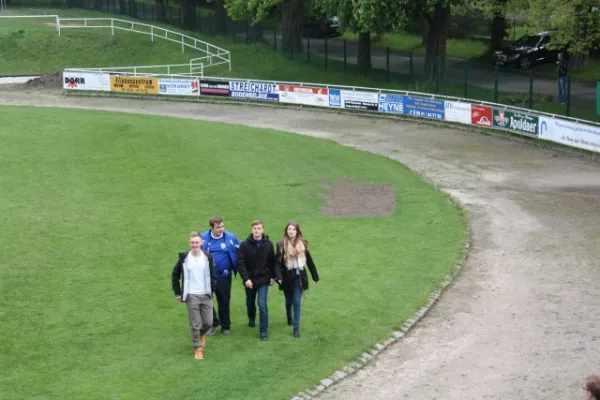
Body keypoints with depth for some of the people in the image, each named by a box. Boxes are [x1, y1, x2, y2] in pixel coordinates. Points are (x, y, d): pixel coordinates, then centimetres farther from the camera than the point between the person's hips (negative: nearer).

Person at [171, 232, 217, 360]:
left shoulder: (208, 257, -1)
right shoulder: (184, 258, -5)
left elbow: (213, 276, 6)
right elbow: (175, 275, 5)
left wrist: (211, 291, -1)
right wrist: (177, 293, 3)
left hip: (206, 295, 2)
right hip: (191, 296, -2)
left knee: (208, 322, 5)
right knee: (195, 324, -1)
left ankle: (201, 334, 37)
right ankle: (198, 348, 14)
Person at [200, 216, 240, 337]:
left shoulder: (230, 238, -8)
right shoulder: (203, 237, -7)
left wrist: (238, 267, 2)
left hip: (224, 276, -1)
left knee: (224, 301, 11)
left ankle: (226, 326, 28)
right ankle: (214, 322, 27)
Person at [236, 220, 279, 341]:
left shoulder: (268, 244, -5)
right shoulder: (245, 245, -11)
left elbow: (272, 262, 5)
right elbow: (240, 263, -13)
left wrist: (273, 276, 4)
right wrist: (246, 278, -20)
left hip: (263, 280, -1)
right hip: (250, 280, 1)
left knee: (262, 305, -10)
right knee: (250, 302, 19)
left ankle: (264, 331, -3)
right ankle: (251, 319, 49)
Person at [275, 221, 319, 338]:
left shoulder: (302, 244, 0)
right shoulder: (281, 244, -6)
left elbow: (309, 261, 6)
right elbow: (277, 261, -11)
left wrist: (315, 276, 9)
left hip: (299, 276, 0)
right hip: (287, 277, 0)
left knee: (297, 302, -6)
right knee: (289, 301, 16)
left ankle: (296, 327, -3)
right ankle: (289, 318, 43)